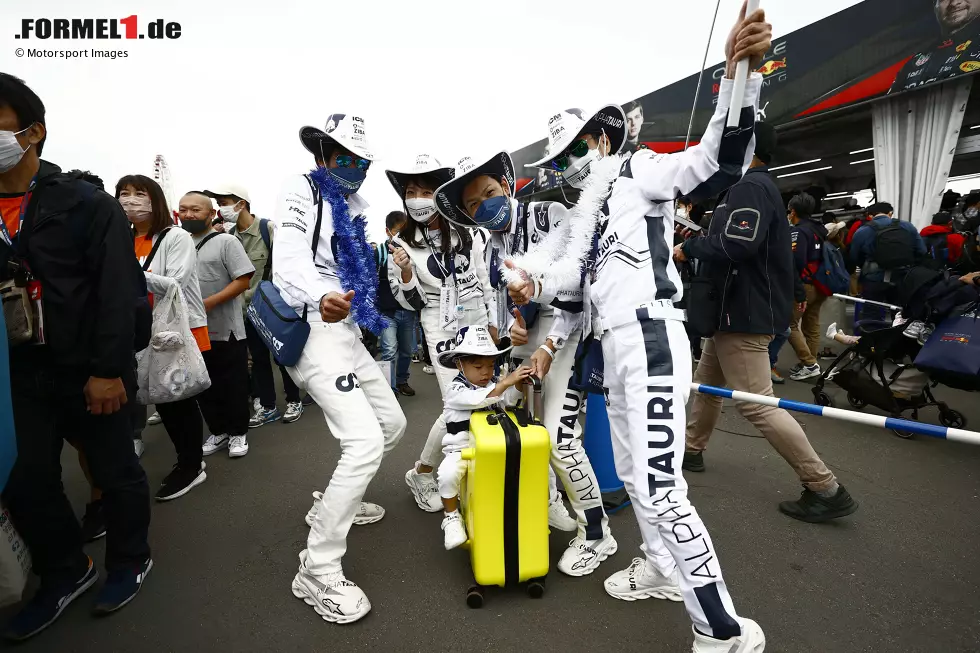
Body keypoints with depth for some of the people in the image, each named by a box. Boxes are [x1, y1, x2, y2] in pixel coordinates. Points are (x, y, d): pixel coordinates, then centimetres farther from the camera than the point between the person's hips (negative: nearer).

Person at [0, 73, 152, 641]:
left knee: (116, 471, 8)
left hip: (90, 370, -5)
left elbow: (118, 292, -14)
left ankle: (130, 561, 29)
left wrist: (109, 370, -18)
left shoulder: (86, 202, -7)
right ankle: (66, 572, 31)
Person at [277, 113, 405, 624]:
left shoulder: (353, 206, 20)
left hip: (347, 332, 9)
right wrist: (321, 299, -44)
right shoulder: (301, 191, -6)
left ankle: (339, 499, 36)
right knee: (365, 442, -19)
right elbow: (289, 261, -24)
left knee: (392, 424, 16)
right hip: (314, 332, -9)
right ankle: (317, 570, -5)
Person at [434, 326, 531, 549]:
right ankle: (452, 517, -4)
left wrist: (519, 382, -32)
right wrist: (506, 381, -40)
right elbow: (478, 399, -31)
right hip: (461, 449, -4)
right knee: (448, 472, -31)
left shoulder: (494, 383, 7)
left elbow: (509, 399, -12)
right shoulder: (456, 390, -11)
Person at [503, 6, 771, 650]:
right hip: (615, 345, 10)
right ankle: (662, 568, 43)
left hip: (649, 338, -9)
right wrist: (534, 286, -9)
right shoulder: (588, 212, 24)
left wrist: (741, 71, -29)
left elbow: (718, 162, -17)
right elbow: (567, 272, 12)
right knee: (632, 470, 21)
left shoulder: (640, 171, 1)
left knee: (659, 488, -12)